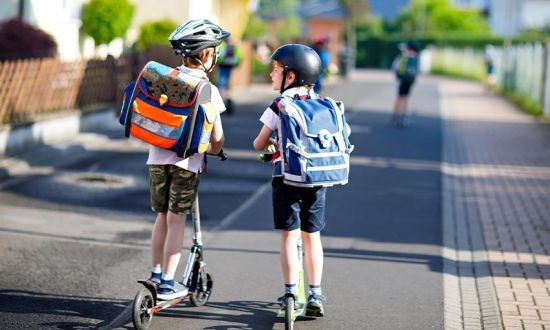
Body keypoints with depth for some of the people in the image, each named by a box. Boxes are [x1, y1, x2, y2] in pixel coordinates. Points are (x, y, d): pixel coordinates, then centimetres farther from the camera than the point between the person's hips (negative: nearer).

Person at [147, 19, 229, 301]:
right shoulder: (208, 90, -10)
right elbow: (216, 136, -7)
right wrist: (215, 149, 14)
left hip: (157, 158, 4)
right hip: (187, 161, -4)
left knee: (162, 216, 18)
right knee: (176, 220, 3)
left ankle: (155, 274, 26)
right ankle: (168, 283, 7)